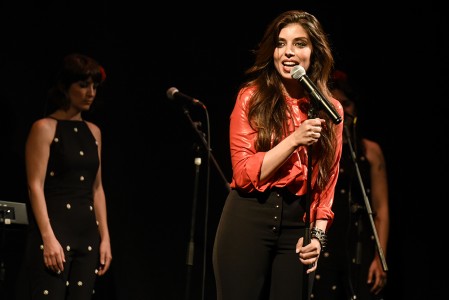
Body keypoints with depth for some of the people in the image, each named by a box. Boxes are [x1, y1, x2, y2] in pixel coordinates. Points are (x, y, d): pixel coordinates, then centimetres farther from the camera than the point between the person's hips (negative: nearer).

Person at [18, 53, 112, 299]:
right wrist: (48, 237, -18)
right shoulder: (45, 128, -3)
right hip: (55, 229, -6)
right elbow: (35, 186, -9)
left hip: (87, 234, 6)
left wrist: (105, 237, 10)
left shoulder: (93, 132, 15)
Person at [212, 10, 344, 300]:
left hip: (297, 225, 3)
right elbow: (244, 174, -8)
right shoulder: (252, 97, -2)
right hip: (248, 220, -3)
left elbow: (327, 183, 11)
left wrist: (318, 234, -3)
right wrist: (294, 140, -16)